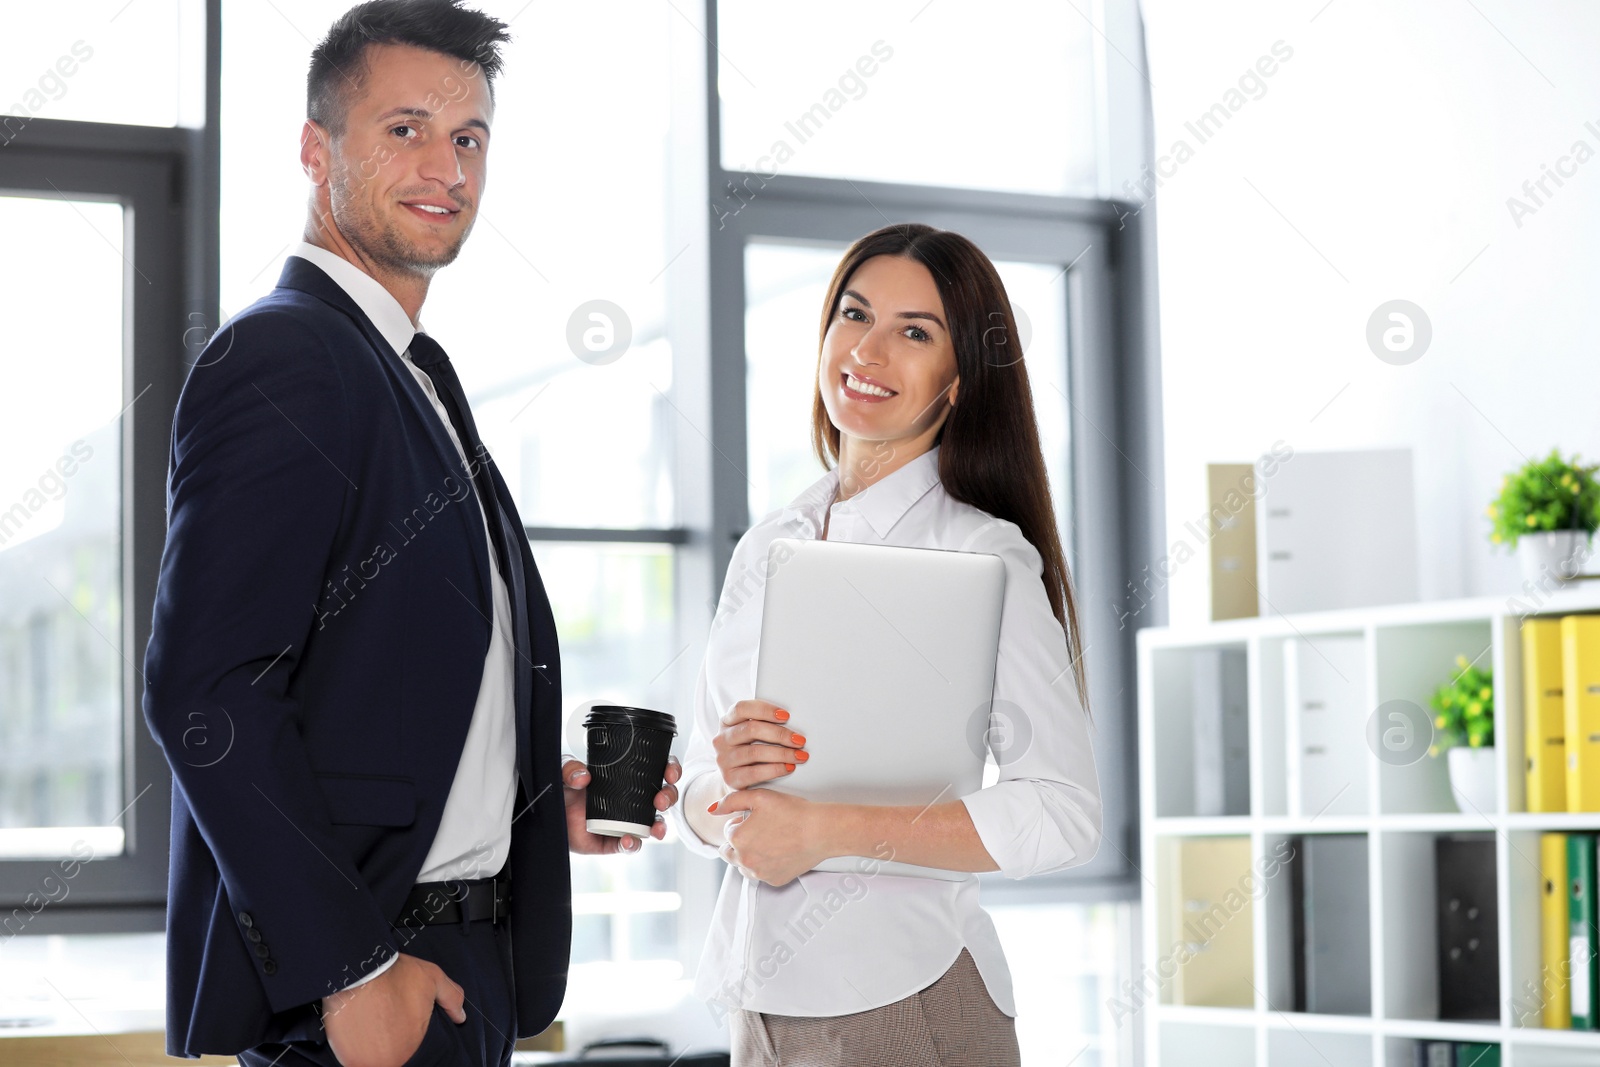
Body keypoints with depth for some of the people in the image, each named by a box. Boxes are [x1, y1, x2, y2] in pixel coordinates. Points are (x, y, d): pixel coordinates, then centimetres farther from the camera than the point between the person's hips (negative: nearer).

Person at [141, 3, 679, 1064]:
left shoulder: (414, 380, 18)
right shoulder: (279, 360, -13)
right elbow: (208, 693, -22)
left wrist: (537, 798, 8)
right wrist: (351, 968, -22)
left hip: (462, 963, 9)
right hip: (360, 980, -9)